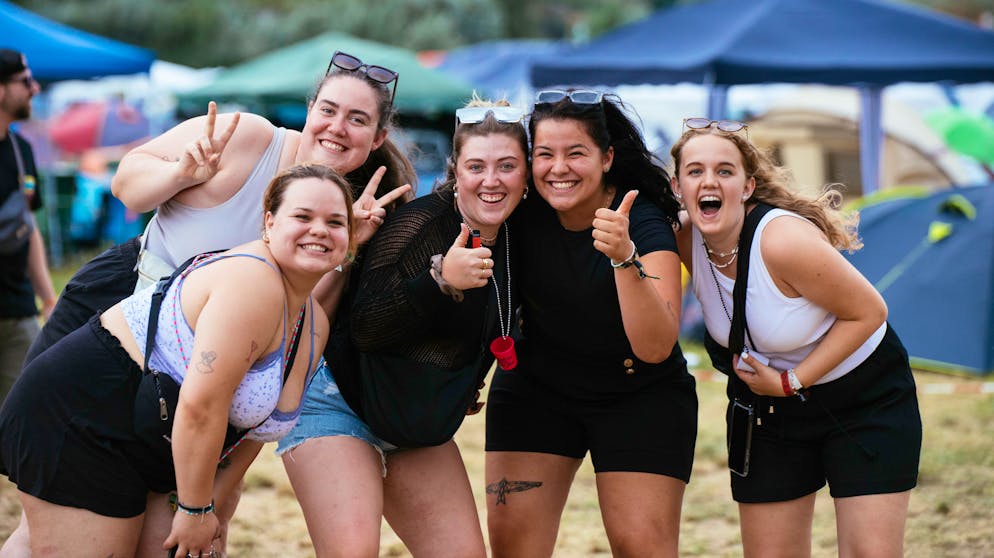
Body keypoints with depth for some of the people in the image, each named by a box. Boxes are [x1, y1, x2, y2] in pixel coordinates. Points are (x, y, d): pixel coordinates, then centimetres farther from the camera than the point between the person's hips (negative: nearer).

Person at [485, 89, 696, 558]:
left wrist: (624, 256, -44)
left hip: (640, 396, -3)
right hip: (535, 388, 3)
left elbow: (654, 348, -33)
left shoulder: (644, 223, -22)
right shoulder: (521, 214, -13)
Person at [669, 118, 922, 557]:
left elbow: (868, 312, -20)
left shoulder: (785, 240, -30)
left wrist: (792, 382, -19)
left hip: (865, 398, -5)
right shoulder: (687, 244, -12)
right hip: (768, 407, 5)